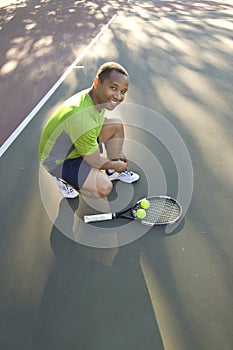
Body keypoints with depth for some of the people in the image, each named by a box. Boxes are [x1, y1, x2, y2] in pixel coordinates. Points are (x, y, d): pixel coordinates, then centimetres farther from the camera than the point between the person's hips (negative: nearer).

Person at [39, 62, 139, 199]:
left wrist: (118, 150, 11)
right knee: (104, 188, -24)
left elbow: (101, 121, 12)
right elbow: (96, 162, -26)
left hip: (73, 143, 9)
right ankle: (62, 178, 2)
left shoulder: (97, 97, -11)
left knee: (117, 124, -3)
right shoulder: (81, 119, -39)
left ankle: (112, 172, 15)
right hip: (57, 160, -8)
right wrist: (117, 165, -6)